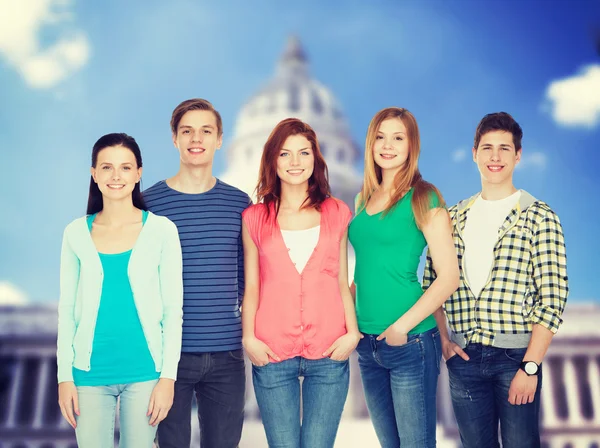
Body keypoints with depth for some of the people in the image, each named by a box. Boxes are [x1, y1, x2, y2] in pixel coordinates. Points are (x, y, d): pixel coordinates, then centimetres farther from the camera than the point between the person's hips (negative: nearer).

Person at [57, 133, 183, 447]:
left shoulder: (162, 230, -4)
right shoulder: (76, 233, 1)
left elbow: (173, 309, -3)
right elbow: (67, 309, 5)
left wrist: (168, 376, -6)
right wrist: (64, 376, 2)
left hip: (144, 371, -1)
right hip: (89, 372, 1)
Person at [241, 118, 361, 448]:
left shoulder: (337, 213, 9)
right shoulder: (255, 217, 7)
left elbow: (342, 282, 10)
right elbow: (251, 286, 8)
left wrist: (353, 333, -1)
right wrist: (249, 338, -4)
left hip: (329, 353, 0)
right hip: (272, 355, 0)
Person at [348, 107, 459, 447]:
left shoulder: (423, 198, -7)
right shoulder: (363, 199, 10)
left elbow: (449, 276, -12)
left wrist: (403, 326, -16)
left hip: (410, 342, -6)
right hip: (368, 343, 6)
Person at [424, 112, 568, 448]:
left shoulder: (540, 217, -4)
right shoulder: (454, 218, 8)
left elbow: (553, 298, -9)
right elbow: (431, 282, 13)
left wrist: (530, 366, -13)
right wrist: (443, 338, 1)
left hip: (516, 355, -3)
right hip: (464, 357, 3)